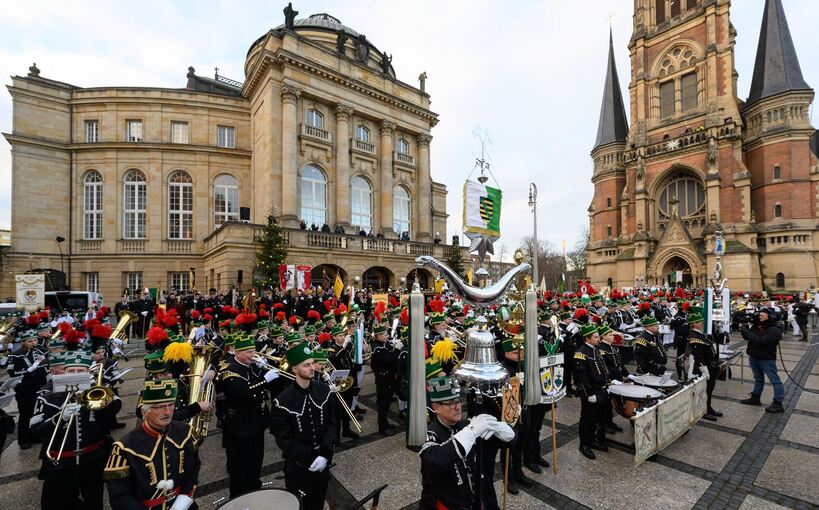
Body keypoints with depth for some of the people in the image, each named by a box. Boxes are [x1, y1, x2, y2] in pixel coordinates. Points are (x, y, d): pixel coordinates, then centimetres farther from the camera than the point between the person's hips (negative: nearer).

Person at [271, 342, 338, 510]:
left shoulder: (324, 390, -8)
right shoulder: (283, 401, -20)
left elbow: (332, 423, -4)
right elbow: (283, 438, -16)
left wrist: (325, 454, -14)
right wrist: (310, 458, -18)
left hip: (324, 460, 4)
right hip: (298, 465, -3)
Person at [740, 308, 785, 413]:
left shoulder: (774, 330, -18)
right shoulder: (757, 325, 4)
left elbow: (760, 341, -28)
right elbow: (747, 337, 9)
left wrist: (745, 331, -25)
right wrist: (744, 328, -8)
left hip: (767, 359, -8)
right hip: (753, 357, 8)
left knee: (774, 380, 2)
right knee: (758, 378, 19)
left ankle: (778, 403, 8)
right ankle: (755, 398, 30)